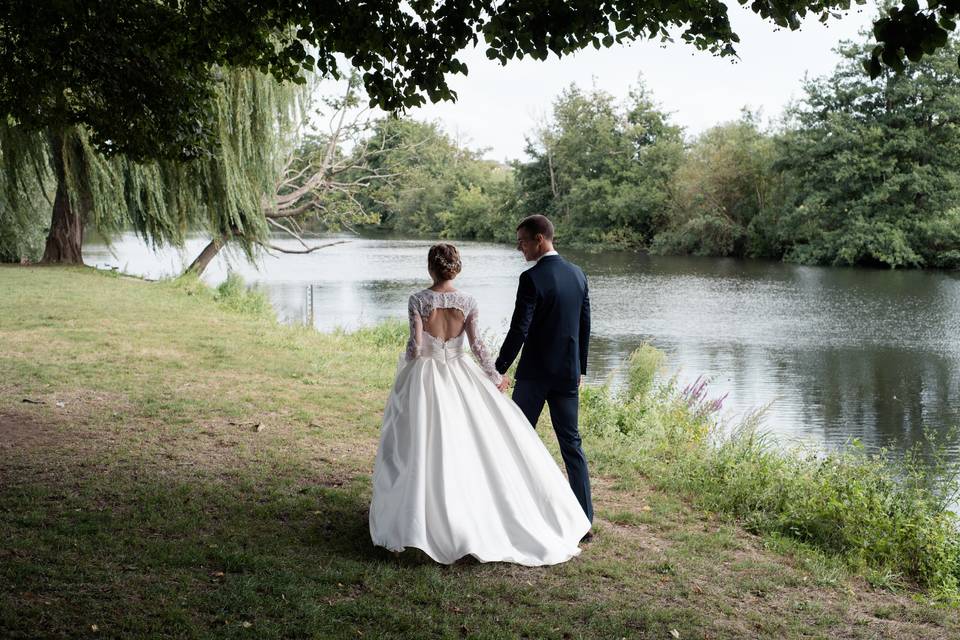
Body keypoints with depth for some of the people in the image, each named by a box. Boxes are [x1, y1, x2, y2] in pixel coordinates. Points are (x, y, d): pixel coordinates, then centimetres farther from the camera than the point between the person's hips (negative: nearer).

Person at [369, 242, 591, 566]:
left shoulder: (417, 300, -10)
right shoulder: (468, 302, -3)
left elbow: (415, 345, -13)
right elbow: (476, 343, -4)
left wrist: (404, 376, 5)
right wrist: (494, 375, 9)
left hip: (425, 375, -2)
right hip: (460, 375, 2)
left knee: (426, 448, 4)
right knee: (477, 441, 11)